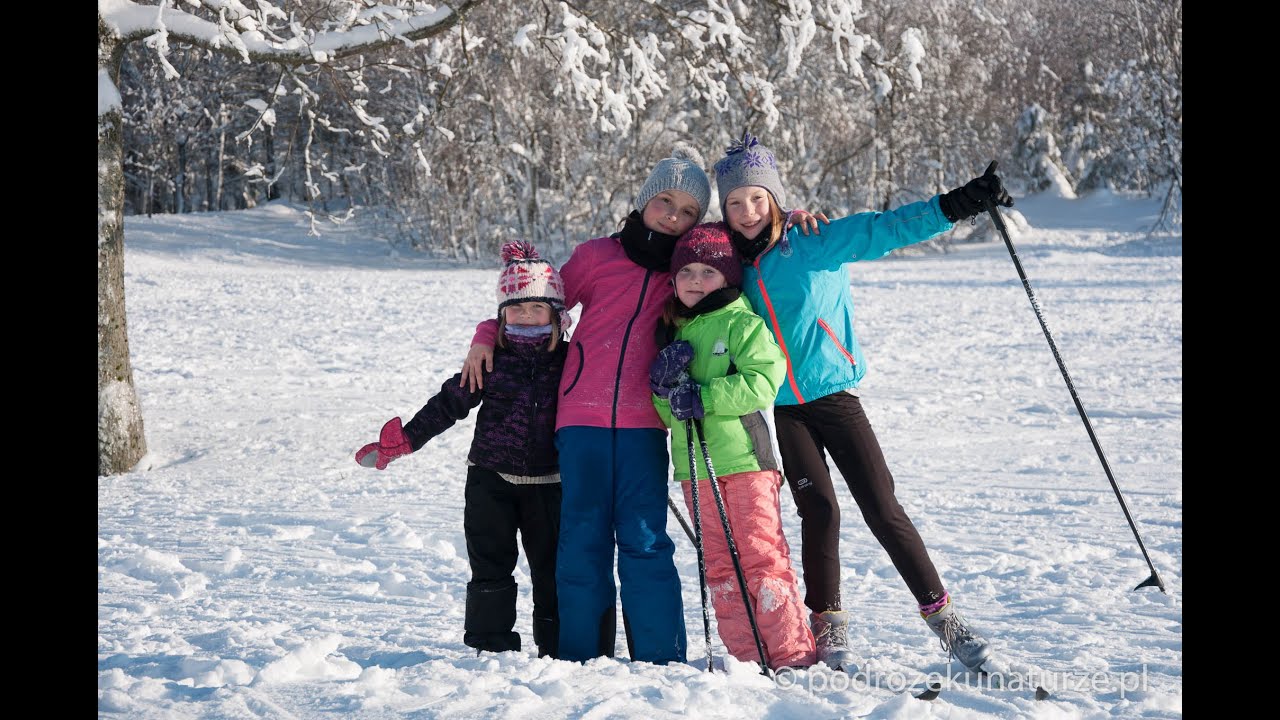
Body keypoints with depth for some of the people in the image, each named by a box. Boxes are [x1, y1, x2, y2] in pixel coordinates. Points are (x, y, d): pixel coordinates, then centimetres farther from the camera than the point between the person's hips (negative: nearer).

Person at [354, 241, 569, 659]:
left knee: (551, 566, 5)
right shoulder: (491, 360, -2)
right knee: (491, 564, 1)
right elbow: (449, 404, 3)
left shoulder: (570, 360, -1)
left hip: (547, 483, 0)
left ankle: (556, 648, 14)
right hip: (491, 480, 0)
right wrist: (401, 441, 1)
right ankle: (491, 645, 9)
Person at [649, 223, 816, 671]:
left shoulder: (743, 323, -2)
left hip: (744, 458, -6)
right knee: (719, 566, 7)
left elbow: (763, 381, -15)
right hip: (695, 467, 6)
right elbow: (663, 408, 15)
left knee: (762, 558, -7)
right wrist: (665, 381, -7)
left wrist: (704, 397, -19)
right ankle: (747, 657, 12)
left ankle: (793, 654, -2)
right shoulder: (673, 331, 17)